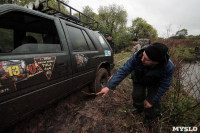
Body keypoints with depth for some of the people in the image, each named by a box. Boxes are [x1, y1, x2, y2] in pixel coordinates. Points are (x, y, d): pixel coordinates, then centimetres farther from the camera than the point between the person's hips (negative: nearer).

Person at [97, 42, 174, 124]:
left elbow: (164, 86, -21)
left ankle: (149, 117, 31)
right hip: (139, 80, 1)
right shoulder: (137, 57, -38)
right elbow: (123, 71, -35)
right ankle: (138, 108, 33)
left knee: (152, 101, -5)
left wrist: (152, 101, -15)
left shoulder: (168, 67, -36)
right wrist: (109, 86, -40)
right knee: (137, 96, -6)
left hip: (154, 83, 0)